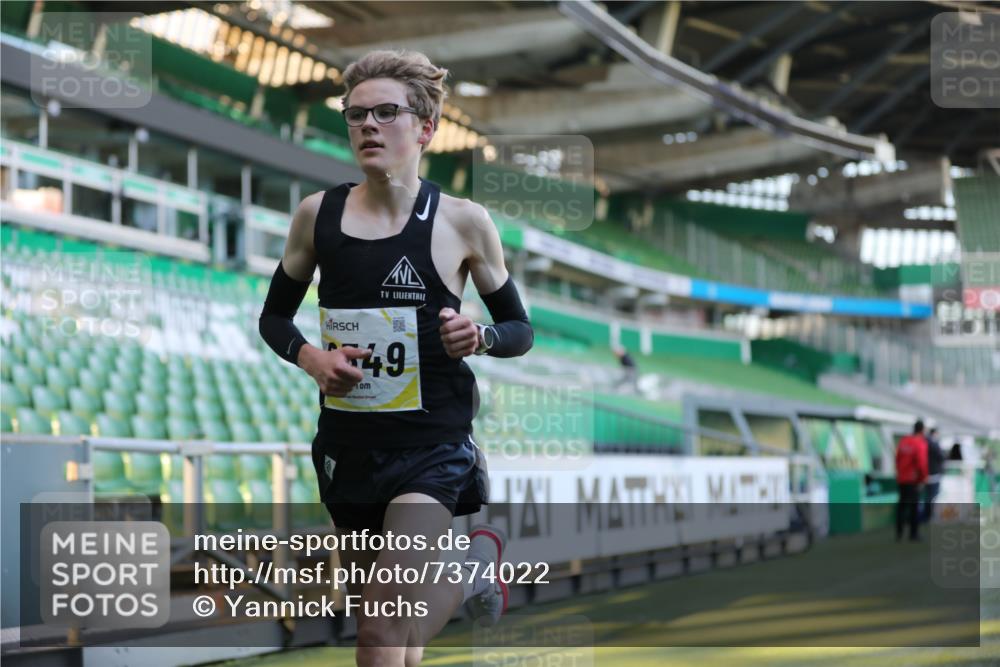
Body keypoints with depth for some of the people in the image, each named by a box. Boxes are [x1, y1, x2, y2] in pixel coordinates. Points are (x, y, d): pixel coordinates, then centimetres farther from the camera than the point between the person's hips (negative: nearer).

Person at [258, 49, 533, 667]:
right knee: (373, 612, 18)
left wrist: (480, 337, -16)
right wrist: (310, 356, -7)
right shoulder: (318, 214, 1)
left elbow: (520, 330, 6)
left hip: (432, 446, -4)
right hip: (347, 442, 4)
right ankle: (476, 565, 45)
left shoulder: (462, 221, -4)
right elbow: (275, 316, 13)